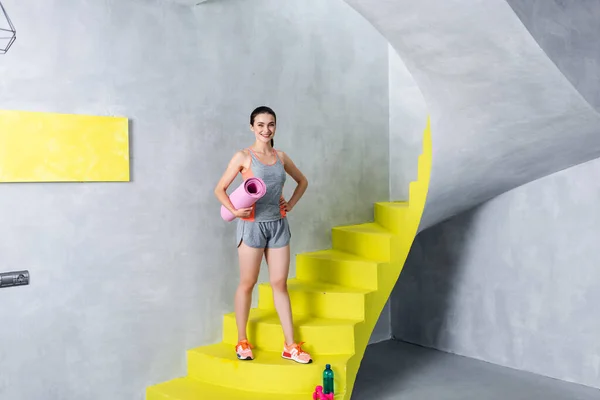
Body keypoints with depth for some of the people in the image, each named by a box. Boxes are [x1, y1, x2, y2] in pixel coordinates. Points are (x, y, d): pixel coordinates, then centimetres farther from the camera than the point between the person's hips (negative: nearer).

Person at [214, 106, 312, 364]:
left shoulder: (281, 157, 8)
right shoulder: (243, 156, -5)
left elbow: (302, 181, 22)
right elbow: (220, 189, -5)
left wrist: (291, 203, 9)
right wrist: (234, 210, -19)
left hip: (278, 224, 4)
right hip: (253, 225, -4)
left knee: (280, 284, 7)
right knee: (247, 283, 6)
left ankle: (290, 345, 13)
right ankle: (242, 341, 21)